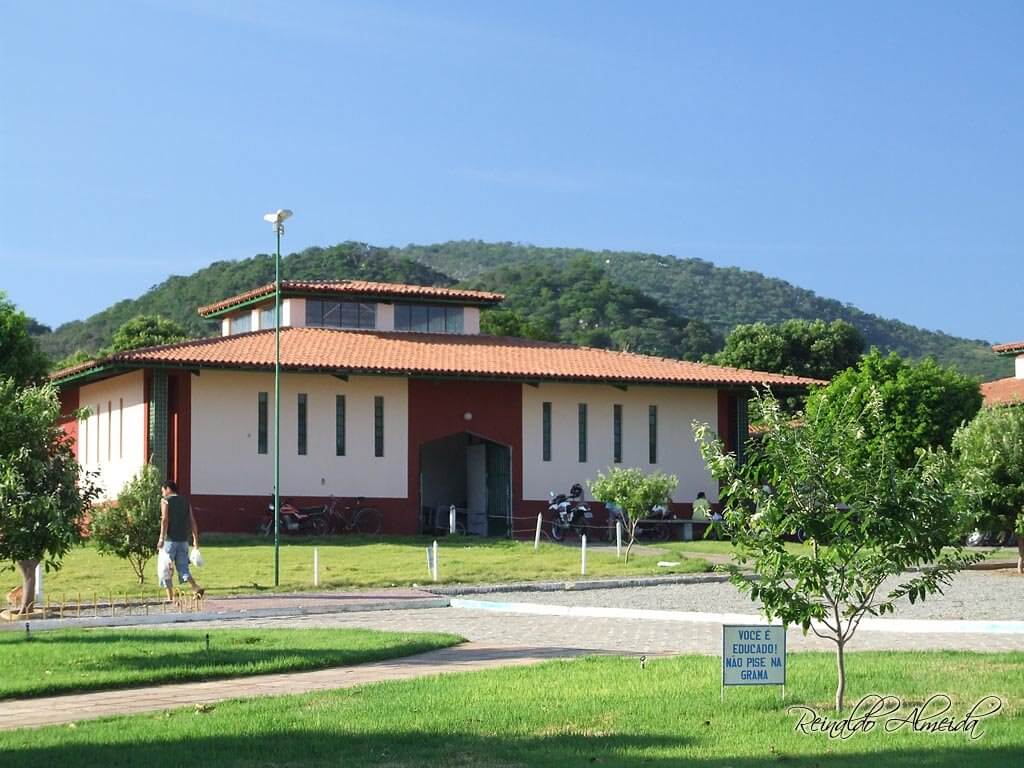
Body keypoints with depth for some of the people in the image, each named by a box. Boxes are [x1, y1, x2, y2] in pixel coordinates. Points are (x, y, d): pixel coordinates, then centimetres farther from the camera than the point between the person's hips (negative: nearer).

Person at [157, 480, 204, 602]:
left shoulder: (165, 501, -3)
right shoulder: (185, 501, 13)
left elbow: (165, 520, -13)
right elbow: (192, 521, 9)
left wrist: (161, 539, -16)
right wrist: (195, 539, 11)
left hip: (170, 540, -5)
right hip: (183, 540, 5)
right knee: (183, 568, 9)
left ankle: (170, 597, 3)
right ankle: (196, 588, -14)